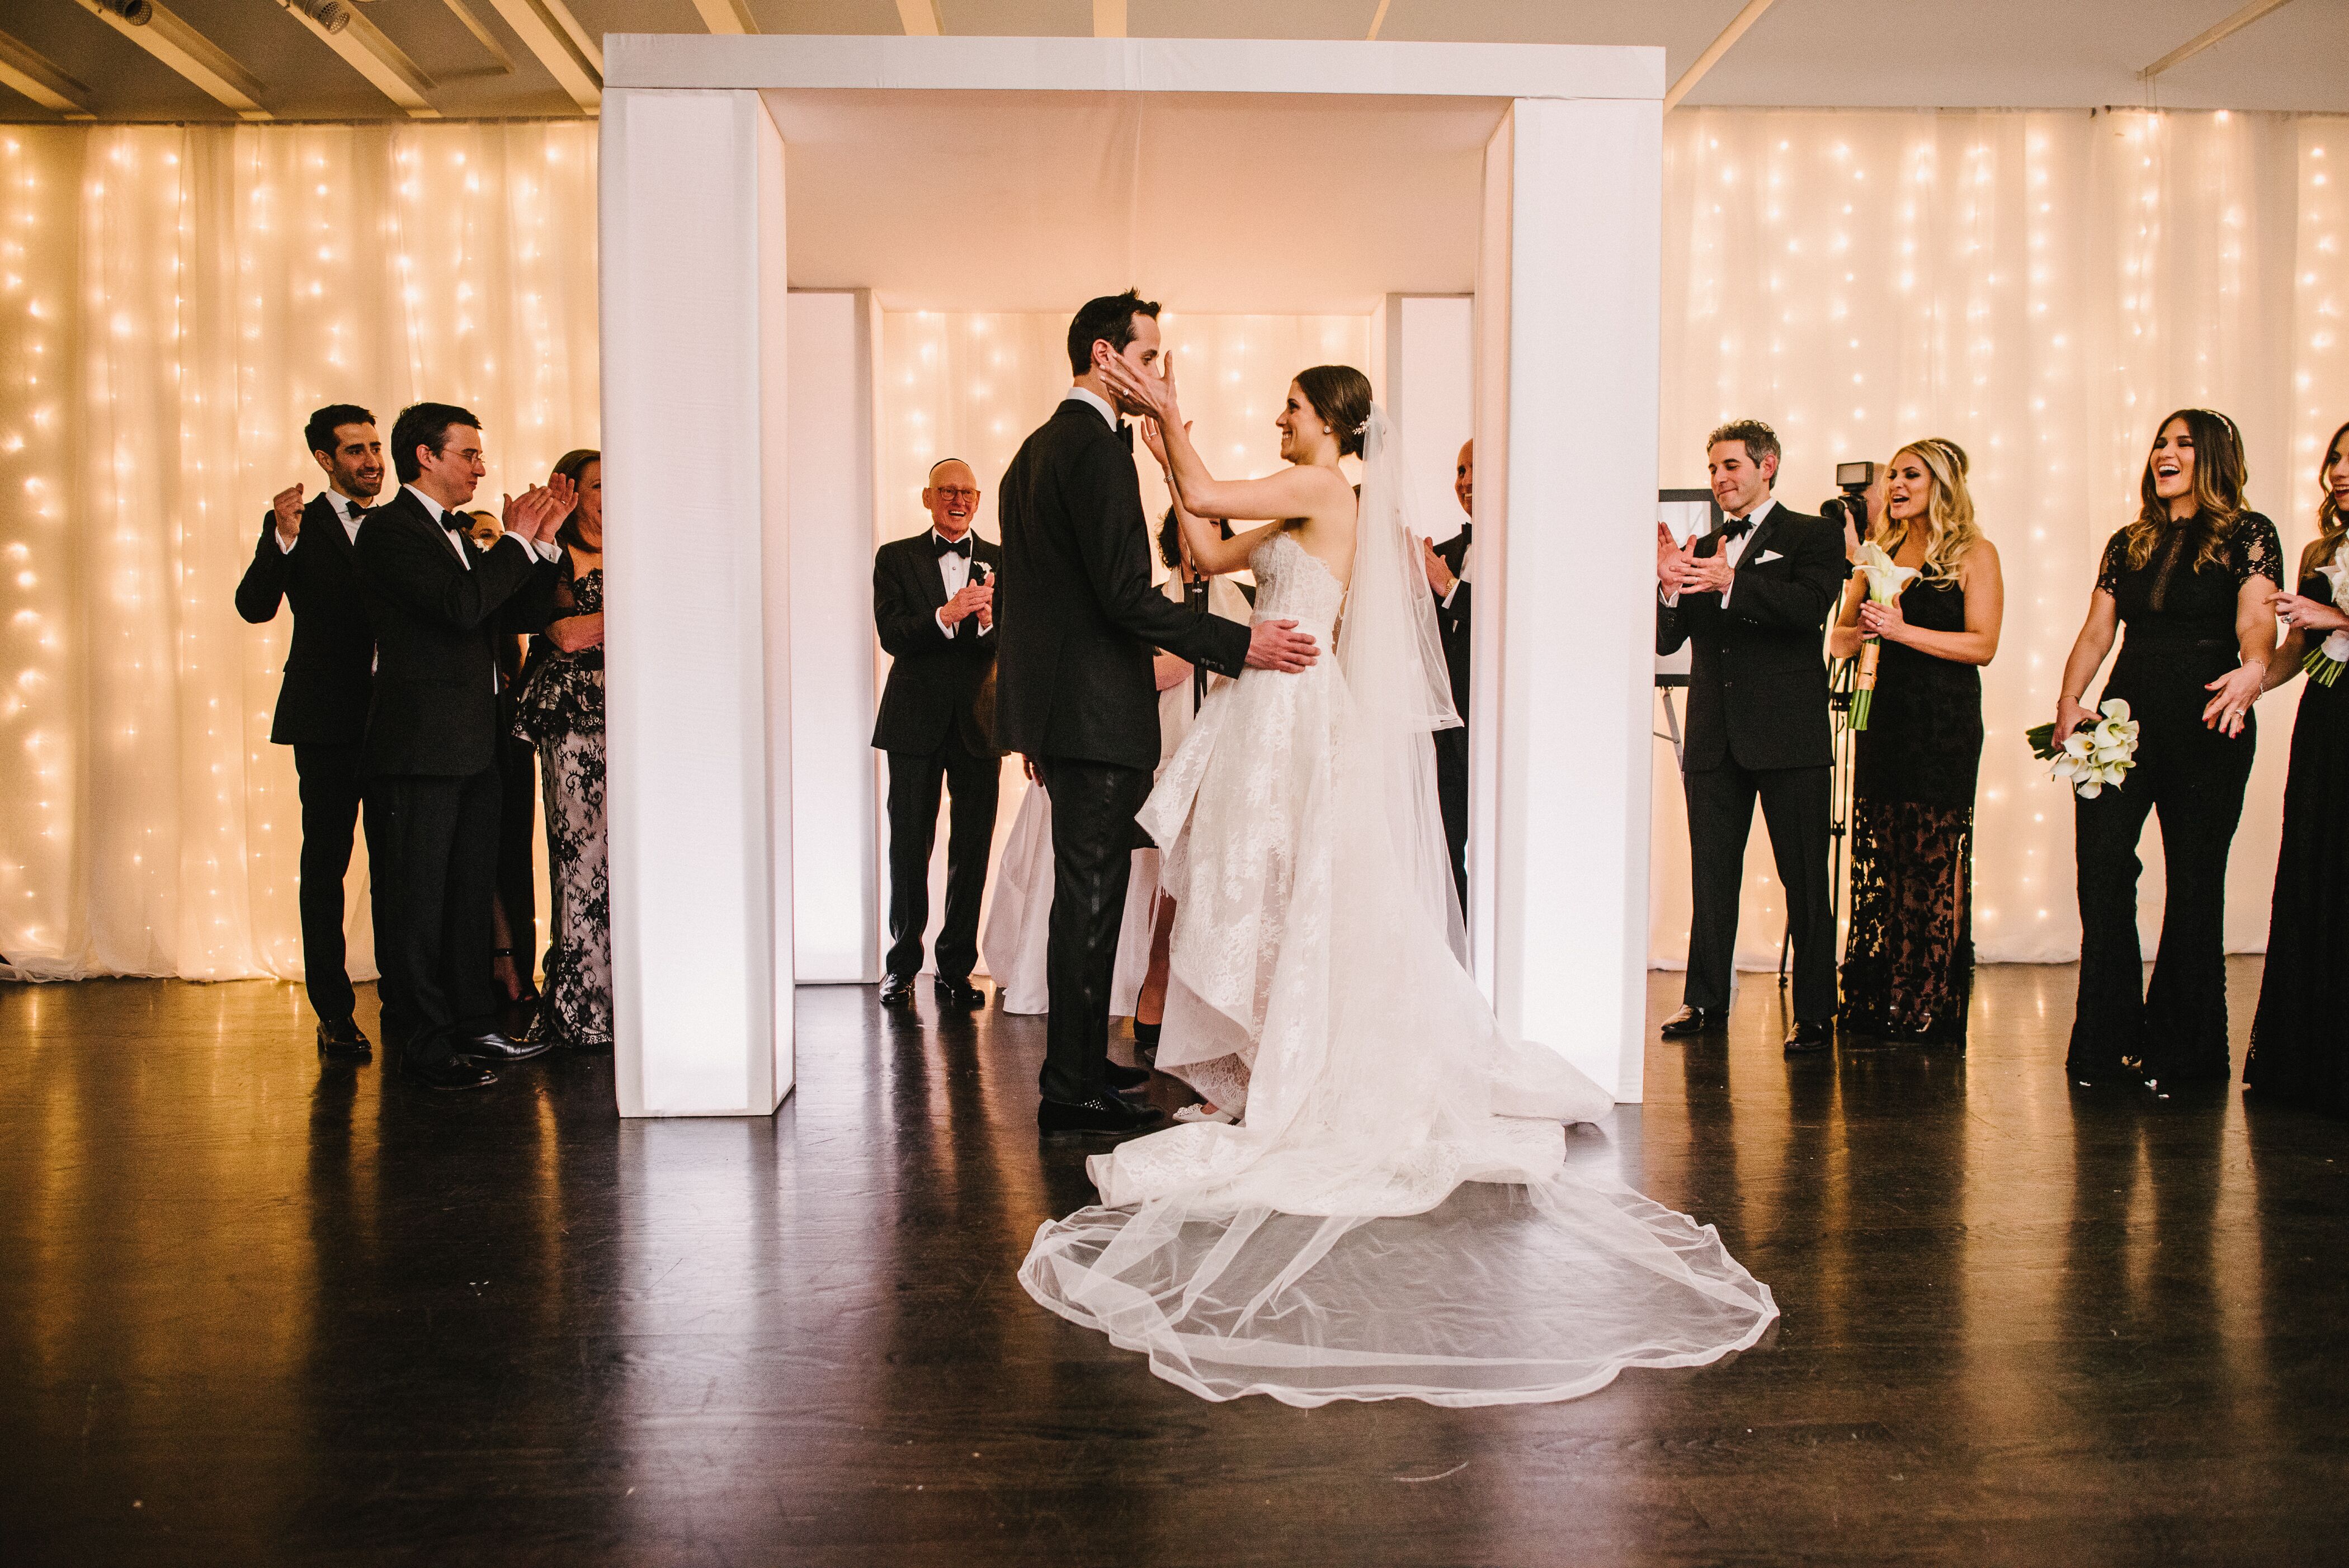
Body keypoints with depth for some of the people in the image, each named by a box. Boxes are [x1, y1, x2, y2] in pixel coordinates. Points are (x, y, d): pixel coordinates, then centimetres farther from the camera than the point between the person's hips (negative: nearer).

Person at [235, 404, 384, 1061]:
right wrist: (282, 539, -24)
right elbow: (255, 607, -11)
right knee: (326, 862, 1)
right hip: (329, 718, -3)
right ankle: (334, 1012, 8)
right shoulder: (299, 526, 3)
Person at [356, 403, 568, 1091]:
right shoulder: (389, 528, -9)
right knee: (418, 896, -2)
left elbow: (520, 616, 16)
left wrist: (541, 542, 5)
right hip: (420, 743, -9)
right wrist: (517, 541, -11)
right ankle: (424, 1045, 5)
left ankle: (472, 1026, 24)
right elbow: (462, 606, -22)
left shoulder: (458, 534, 19)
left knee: (472, 891, 14)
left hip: (472, 743, 9)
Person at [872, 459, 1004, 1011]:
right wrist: (945, 616, -26)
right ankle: (902, 966, 16)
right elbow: (892, 635, -8)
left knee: (972, 850, 4)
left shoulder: (1001, 561, 7)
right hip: (915, 720, -1)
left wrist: (989, 622, -26)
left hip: (979, 721, 1)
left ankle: (956, 969, 13)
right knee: (908, 847, 4)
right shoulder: (895, 558, 5)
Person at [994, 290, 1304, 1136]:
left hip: (1054, 703, 10)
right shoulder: (1098, 448, -14)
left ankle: (1079, 1060, 29)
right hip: (1096, 707, -10)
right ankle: (1073, 1092, 1)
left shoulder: (1035, 449, 17)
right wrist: (1238, 644, -19)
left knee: (1087, 889, 18)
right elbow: (1125, 593, -22)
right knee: (1091, 893, -5)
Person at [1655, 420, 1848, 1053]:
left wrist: (1731, 583, -28)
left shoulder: (1813, 536, 2)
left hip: (1789, 736, -5)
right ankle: (1706, 999, 19)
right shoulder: (1702, 550, 15)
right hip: (1714, 739, 5)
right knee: (1712, 876, 10)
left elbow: (1810, 606, -17)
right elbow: (1668, 640, 8)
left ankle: (1815, 1013, 7)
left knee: (1805, 879, 0)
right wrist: (1670, 587, -11)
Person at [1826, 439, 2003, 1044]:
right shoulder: (1880, 554, 16)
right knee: (1878, 856, 5)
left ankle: (1930, 1008, 2)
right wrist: (1862, 630, -6)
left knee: (1934, 860, -5)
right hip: (1884, 717, 5)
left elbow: (1982, 645, -9)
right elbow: (1837, 640, 15)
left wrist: (1903, 630, -16)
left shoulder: (1974, 554, 1)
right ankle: (1874, 1004, 12)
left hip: (1945, 723, -5)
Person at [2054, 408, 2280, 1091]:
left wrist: (2254, 669, -36)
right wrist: (2069, 702, -6)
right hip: (2126, 720, 4)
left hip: (2207, 726, -3)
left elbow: (2256, 617, -14)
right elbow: (2095, 633, 10)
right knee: (2101, 863, -8)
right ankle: (2108, 1041, 1)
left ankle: (2178, 1052, 14)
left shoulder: (2248, 535, 2)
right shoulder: (2129, 543, 16)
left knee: (2194, 881, 2)